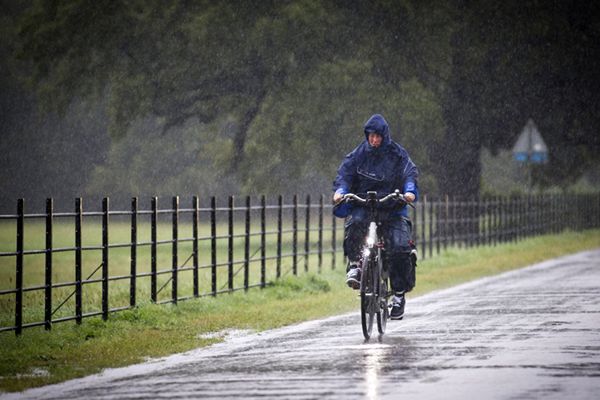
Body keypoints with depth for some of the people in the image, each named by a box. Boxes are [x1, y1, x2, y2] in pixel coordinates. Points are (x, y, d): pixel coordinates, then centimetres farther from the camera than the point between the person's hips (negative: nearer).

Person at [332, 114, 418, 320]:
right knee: (354, 223, -34)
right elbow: (346, 171, -1)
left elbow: (410, 173, -9)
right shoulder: (360, 152, 6)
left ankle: (399, 294, -5)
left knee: (400, 248, -16)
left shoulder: (397, 154, 1)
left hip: (392, 205, -1)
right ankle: (354, 264, -19)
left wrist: (410, 191, -29)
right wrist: (340, 190, -21)